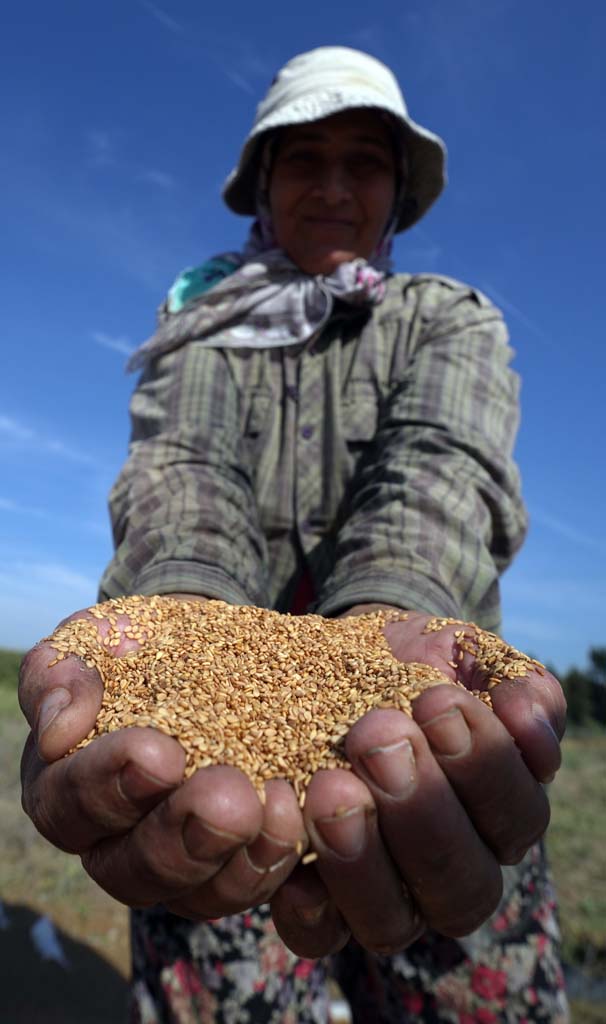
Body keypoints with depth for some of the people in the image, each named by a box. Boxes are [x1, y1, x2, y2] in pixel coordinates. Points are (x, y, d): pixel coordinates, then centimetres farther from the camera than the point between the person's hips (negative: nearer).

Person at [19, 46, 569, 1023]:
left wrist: (388, 619, -37)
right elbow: (182, 474, -12)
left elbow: (438, 467, -15)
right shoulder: (201, 333, 8)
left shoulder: (454, 318, 6)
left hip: (426, 770, 1)